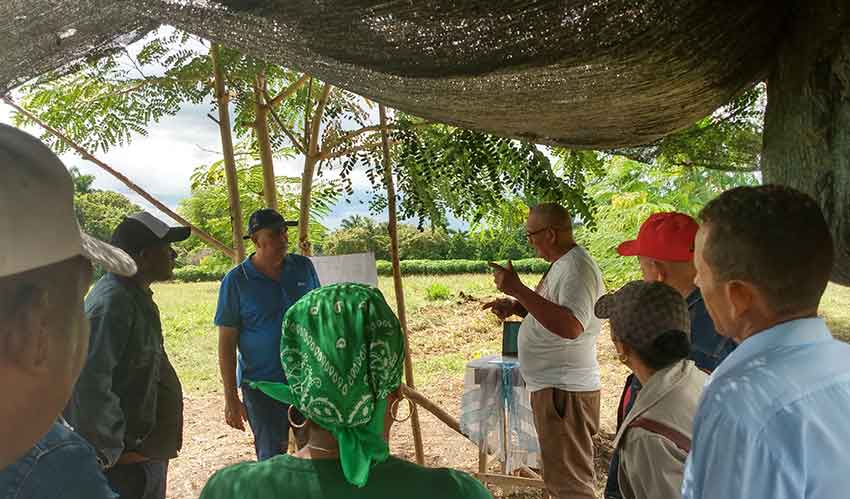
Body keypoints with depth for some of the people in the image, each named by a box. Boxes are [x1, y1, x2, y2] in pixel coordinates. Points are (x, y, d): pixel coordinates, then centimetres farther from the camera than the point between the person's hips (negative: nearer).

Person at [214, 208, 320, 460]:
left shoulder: (304, 267, 0)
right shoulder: (236, 281, -10)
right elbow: (226, 342, -7)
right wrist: (231, 398, -9)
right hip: (263, 385, -3)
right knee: (271, 458, 9)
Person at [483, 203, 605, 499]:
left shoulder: (577, 268, -20)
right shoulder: (561, 264, 12)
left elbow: (569, 326, -33)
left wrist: (517, 288, -30)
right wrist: (513, 305, 4)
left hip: (565, 391, -10)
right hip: (551, 386, 10)